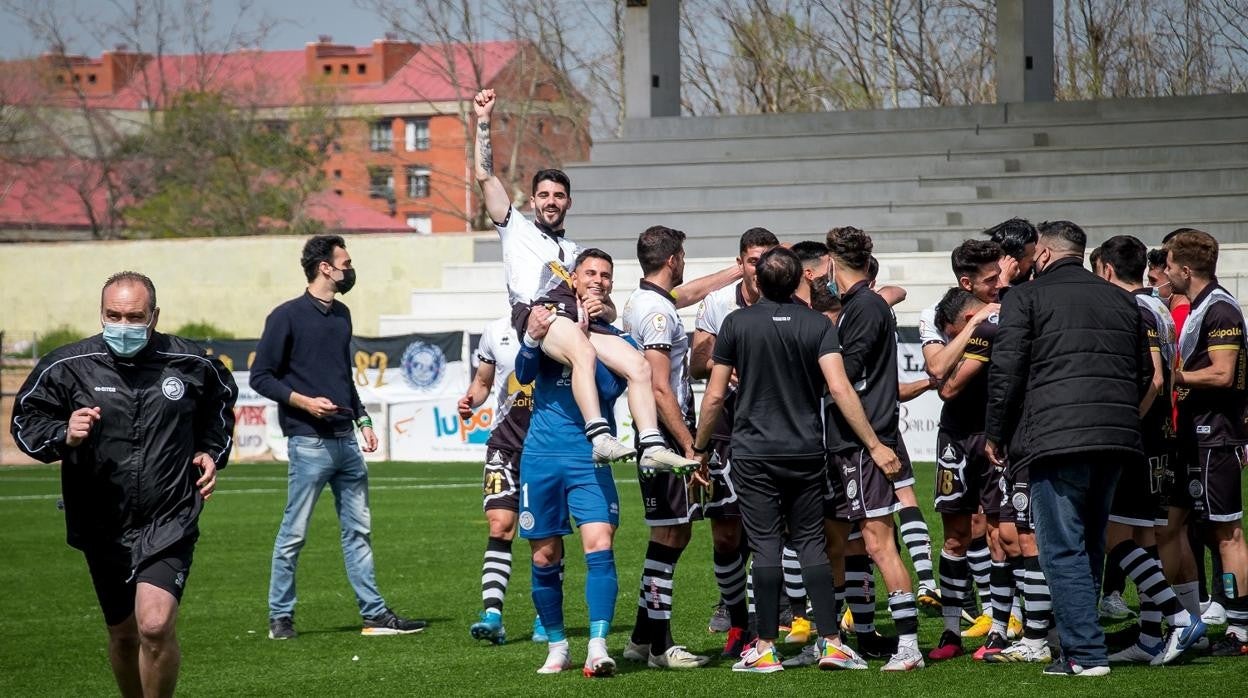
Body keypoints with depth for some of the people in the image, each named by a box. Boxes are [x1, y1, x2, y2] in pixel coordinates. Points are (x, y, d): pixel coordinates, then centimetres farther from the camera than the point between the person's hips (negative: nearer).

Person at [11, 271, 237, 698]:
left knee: (156, 626, -20)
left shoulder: (192, 365, -2)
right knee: (123, 634, 15)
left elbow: (221, 403, 21)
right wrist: (63, 437, -18)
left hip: (170, 523, -2)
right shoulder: (68, 366, -7)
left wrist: (213, 453, 7)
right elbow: (26, 419, 1)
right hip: (102, 529, 2)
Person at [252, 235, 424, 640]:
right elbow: (260, 377, -6)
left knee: (358, 530, 7)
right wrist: (303, 401, -17)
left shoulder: (341, 315, 15)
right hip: (309, 442, -7)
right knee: (294, 533, -2)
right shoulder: (287, 317, -7)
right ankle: (280, 617, 6)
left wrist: (362, 419, 16)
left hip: (346, 440, 7)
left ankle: (374, 613, 10)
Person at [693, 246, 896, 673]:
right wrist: (874, 445, -8)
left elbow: (714, 396, -1)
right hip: (806, 450, 2)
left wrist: (700, 448, 12)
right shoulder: (817, 324, -1)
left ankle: (765, 649, -1)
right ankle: (830, 642, 1)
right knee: (811, 543, 8)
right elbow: (840, 389, -10)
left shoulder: (737, 323, -3)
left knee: (765, 546, -1)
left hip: (753, 453, -2)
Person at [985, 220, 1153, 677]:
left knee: (1062, 549, -5)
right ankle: (1081, 642, 21)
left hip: (1055, 436, -6)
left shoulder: (1026, 298, 1)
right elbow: (1145, 373, 23)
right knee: (1090, 544, 17)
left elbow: (1006, 372, -5)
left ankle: (1085, 653, -11)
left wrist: (995, 435, 5)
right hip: (1116, 437, 6)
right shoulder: (1121, 300, 19)